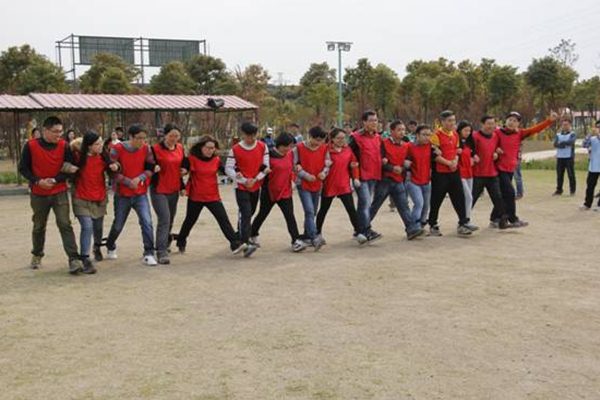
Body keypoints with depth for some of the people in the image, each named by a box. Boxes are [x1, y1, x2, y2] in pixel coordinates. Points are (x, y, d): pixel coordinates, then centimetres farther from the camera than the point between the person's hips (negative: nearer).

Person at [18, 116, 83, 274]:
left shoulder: (64, 146, -6)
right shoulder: (31, 146, -8)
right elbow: (23, 168, -2)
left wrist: (54, 180, -15)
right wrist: (38, 181, -15)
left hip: (59, 193, -1)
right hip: (38, 194, 1)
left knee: (65, 225, -11)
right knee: (39, 227, 15)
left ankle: (74, 260, -14)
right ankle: (37, 255, 37)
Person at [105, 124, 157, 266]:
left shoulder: (146, 149, -5)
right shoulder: (118, 149, -13)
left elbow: (150, 168, -1)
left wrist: (140, 178, -18)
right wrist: (128, 182, -16)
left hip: (141, 193, 1)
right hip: (122, 194, -1)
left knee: (147, 222, -15)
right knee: (118, 225, 13)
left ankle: (148, 254, -9)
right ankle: (110, 247, 41)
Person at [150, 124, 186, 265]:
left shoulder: (180, 148, 7)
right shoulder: (155, 149, -12)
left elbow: (184, 163, 22)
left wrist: (185, 170, 1)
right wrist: (154, 167, -28)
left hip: (174, 190, 6)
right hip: (159, 190, -6)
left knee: (170, 220, 17)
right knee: (164, 219, -16)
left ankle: (165, 245, 37)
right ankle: (162, 252, -16)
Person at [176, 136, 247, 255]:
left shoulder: (216, 160, 0)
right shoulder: (191, 159, -10)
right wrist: (183, 188, -10)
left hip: (213, 196, 2)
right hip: (195, 197, -2)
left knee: (224, 219, -8)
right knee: (190, 220, 15)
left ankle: (236, 244, -12)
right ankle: (181, 242, 38)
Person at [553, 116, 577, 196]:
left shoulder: (573, 134, 3)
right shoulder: (558, 134, 13)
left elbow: (571, 141, -17)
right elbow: (555, 144, -4)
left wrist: (562, 142, -8)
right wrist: (566, 143, -19)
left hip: (569, 157, -3)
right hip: (559, 157, 3)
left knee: (571, 174, -2)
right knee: (559, 175, 6)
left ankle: (572, 191, 5)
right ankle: (559, 190, 14)